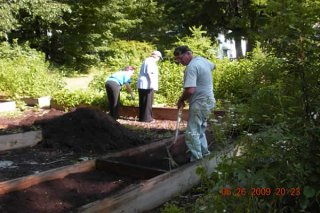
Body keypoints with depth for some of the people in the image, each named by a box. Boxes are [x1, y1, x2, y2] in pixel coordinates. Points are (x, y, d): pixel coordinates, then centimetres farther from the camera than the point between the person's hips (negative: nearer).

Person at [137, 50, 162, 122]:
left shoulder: (146, 60, 22)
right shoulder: (151, 62, -9)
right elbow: (149, 73, -20)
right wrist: (152, 83, -24)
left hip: (142, 85, 10)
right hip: (147, 85, -10)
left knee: (143, 102, 11)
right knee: (148, 102, -5)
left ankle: (141, 117, 16)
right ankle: (146, 118, -2)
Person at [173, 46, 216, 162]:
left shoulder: (191, 67, -22)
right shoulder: (201, 59, 8)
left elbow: (190, 90, -31)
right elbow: (212, 66, 31)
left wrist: (181, 100, -14)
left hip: (200, 103, -10)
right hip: (207, 100, 10)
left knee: (192, 133, -8)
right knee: (199, 130, 21)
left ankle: (197, 161, -4)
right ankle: (204, 154, 32)